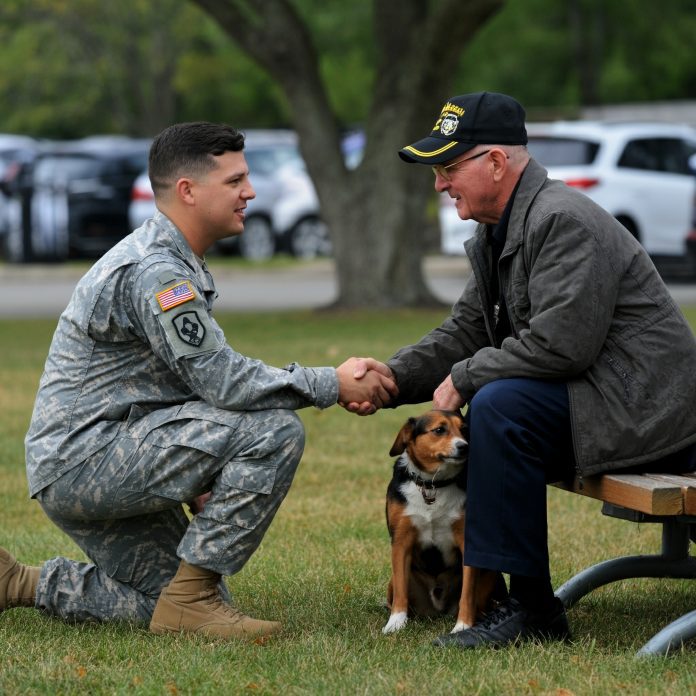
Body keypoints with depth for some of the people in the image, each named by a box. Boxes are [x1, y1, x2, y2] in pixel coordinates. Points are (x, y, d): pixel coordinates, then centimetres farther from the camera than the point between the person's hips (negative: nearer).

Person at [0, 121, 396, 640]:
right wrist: (333, 385, -15)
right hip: (82, 457, -10)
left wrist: (203, 481, 13)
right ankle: (192, 594, -15)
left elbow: (204, 379, 22)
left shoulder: (175, 263, 16)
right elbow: (224, 381, -23)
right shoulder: (153, 271, -18)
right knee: (276, 429, -21)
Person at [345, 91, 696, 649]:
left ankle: (532, 608, -20)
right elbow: (464, 332, 15)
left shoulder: (564, 221, -19)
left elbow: (561, 343, -27)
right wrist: (392, 377, -2)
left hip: (644, 404, -11)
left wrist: (464, 378, -17)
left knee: (498, 406, -26)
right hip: (590, 395, 11)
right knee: (473, 418, 11)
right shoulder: (494, 236, 13)